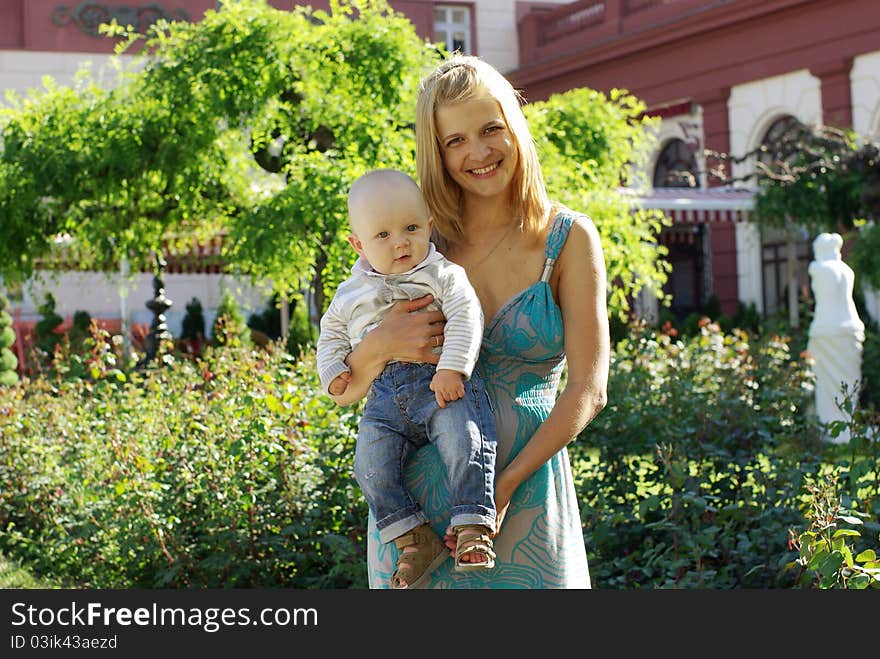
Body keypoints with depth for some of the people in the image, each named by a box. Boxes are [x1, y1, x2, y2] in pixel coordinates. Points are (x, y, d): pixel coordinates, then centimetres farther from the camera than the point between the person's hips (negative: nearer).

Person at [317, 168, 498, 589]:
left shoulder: (443, 274, 4)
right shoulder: (351, 293, 18)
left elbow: (466, 317, -7)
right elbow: (332, 331, 30)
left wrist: (452, 368, -20)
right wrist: (332, 372, 12)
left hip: (441, 382, -4)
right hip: (385, 393, 4)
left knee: (462, 439, -29)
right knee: (370, 460, -17)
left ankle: (473, 527, -23)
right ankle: (414, 539, -9)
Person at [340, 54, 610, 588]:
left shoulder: (568, 238, -2)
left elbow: (588, 390, -7)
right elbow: (347, 389, 6)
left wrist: (506, 485, -17)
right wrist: (379, 346, -16)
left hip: (527, 490, -1)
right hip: (416, 493, 1)